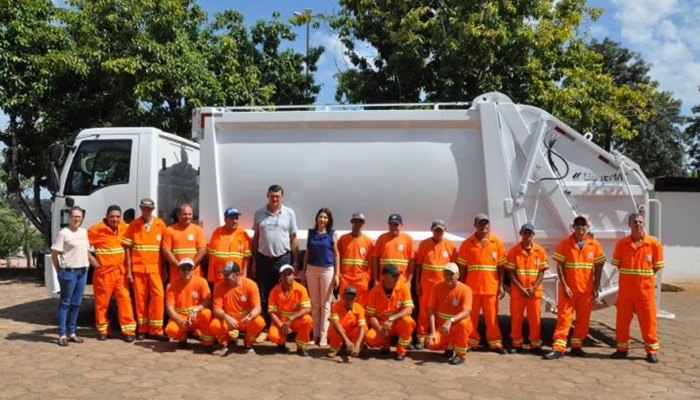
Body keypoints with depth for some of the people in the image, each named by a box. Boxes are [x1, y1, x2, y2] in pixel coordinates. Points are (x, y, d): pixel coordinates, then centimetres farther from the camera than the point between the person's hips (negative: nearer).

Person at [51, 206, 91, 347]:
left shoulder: (84, 232, 11)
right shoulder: (64, 233, -9)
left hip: (83, 271, 6)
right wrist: (59, 271, -4)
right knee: (65, 303, 1)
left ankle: (71, 332, 21)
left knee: (76, 303, 11)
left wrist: (93, 261, 13)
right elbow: (54, 253, -8)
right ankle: (62, 334, 7)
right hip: (68, 272, -6)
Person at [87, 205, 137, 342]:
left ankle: (128, 330, 0)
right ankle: (102, 329, 22)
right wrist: (92, 259, -8)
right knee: (102, 301, 7)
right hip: (103, 271, -2)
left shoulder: (124, 228, 4)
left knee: (124, 298, -3)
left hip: (121, 271, 2)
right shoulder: (97, 229, -7)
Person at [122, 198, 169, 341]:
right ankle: (142, 329, 19)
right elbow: (128, 248, 3)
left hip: (155, 267, 0)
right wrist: (128, 270, -1)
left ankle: (155, 330, 2)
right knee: (140, 298, 6)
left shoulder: (160, 224, 3)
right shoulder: (133, 225, 3)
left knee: (158, 295, -7)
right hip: (138, 268, 0)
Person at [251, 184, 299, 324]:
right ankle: (264, 324, 18)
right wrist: (254, 261, 8)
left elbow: (293, 239, 3)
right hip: (263, 258, 1)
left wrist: (295, 262, 1)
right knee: (263, 294, 8)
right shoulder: (259, 213, 4)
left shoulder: (289, 213, 0)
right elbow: (255, 238, 9)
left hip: (283, 259, -1)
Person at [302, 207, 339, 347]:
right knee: (314, 303, 8)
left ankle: (323, 335, 8)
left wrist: (337, 274, -5)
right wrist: (303, 271, 8)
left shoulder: (332, 234, -1)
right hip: (312, 269, 3)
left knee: (325, 304, 3)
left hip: (327, 270, -2)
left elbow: (336, 254, -1)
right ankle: (315, 334, 15)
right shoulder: (311, 233, 6)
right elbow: (307, 252, 11)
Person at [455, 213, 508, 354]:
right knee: (471, 316, 7)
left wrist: (501, 286, 0)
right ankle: (471, 342, 17)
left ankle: (495, 343, 15)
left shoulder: (497, 243, 3)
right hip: (471, 287, 0)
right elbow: (462, 267, 3)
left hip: (491, 287, 0)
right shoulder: (467, 244, 1)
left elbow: (501, 266, 4)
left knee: (492, 316, 6)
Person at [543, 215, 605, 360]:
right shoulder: (564, 244, -3)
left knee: (583, 319, 9)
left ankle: (576, 346, 22)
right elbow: (559, 266, -4)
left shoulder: (595, 245, 2)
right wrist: (564, 286, -10)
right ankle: (558, 348, -2)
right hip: (568, 289, -2)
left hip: (587, 289, 2)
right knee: (564, 317, -2)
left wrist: (596, 287, 0)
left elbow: (598, 267, 6)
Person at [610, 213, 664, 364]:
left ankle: (652, 350, 18)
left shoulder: (654, 243, -5)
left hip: (645, 289, -1)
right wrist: (629, 276, 6)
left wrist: (644, 276, 2)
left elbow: (657, 266, 4)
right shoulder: (621, 244, -2)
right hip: (625, 289, 2)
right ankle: (622, 348, 22)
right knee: (622, 319, 8)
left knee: (648, 320, 5)